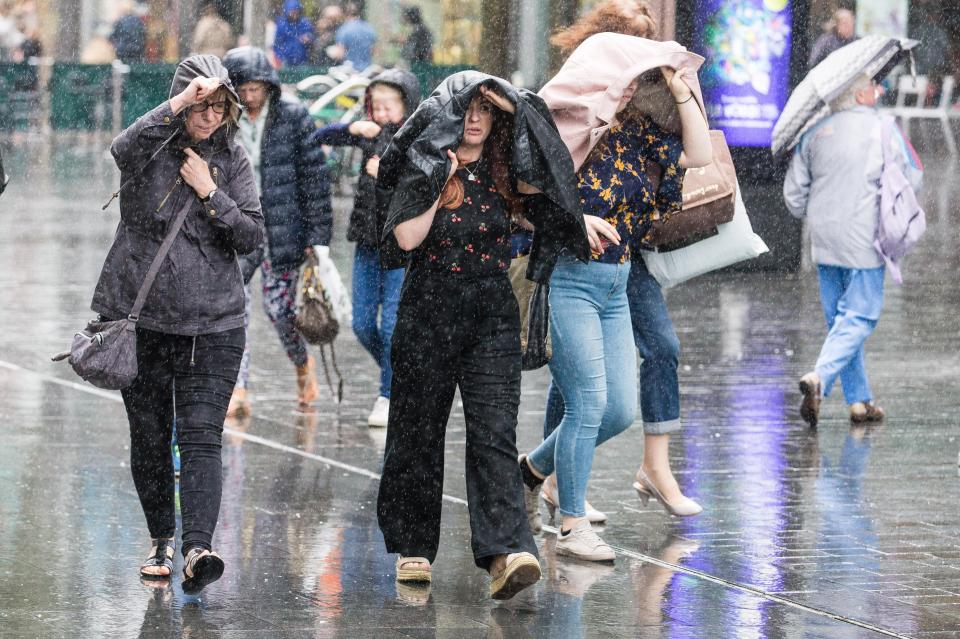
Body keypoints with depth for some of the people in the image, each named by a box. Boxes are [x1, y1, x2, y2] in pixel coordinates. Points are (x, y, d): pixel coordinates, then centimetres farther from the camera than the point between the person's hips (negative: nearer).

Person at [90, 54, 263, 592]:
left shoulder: (233, 160, 5)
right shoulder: (154, 148, -2)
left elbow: (252, 236, 0)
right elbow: (123, 150, -28)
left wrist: (210, 193, -11)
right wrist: (179, 103, -32)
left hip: (214, 325, 0)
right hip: (142, 320, 0)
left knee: (202, 438, -12)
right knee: (149, 438, 8)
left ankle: (197, 549, -22)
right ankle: (161, 541, 26)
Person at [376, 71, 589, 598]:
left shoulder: (504, 173, 8)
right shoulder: (422, 169, -1)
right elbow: (406, 238, -13)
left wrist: (517, 112, -3)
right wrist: (442, 179, -14)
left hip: (493, 316, 1)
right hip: (429, 312, -1)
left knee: (495, 431, -11)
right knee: (420, 430, 7)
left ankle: (505, 553, -24)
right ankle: (414, 546, 22)